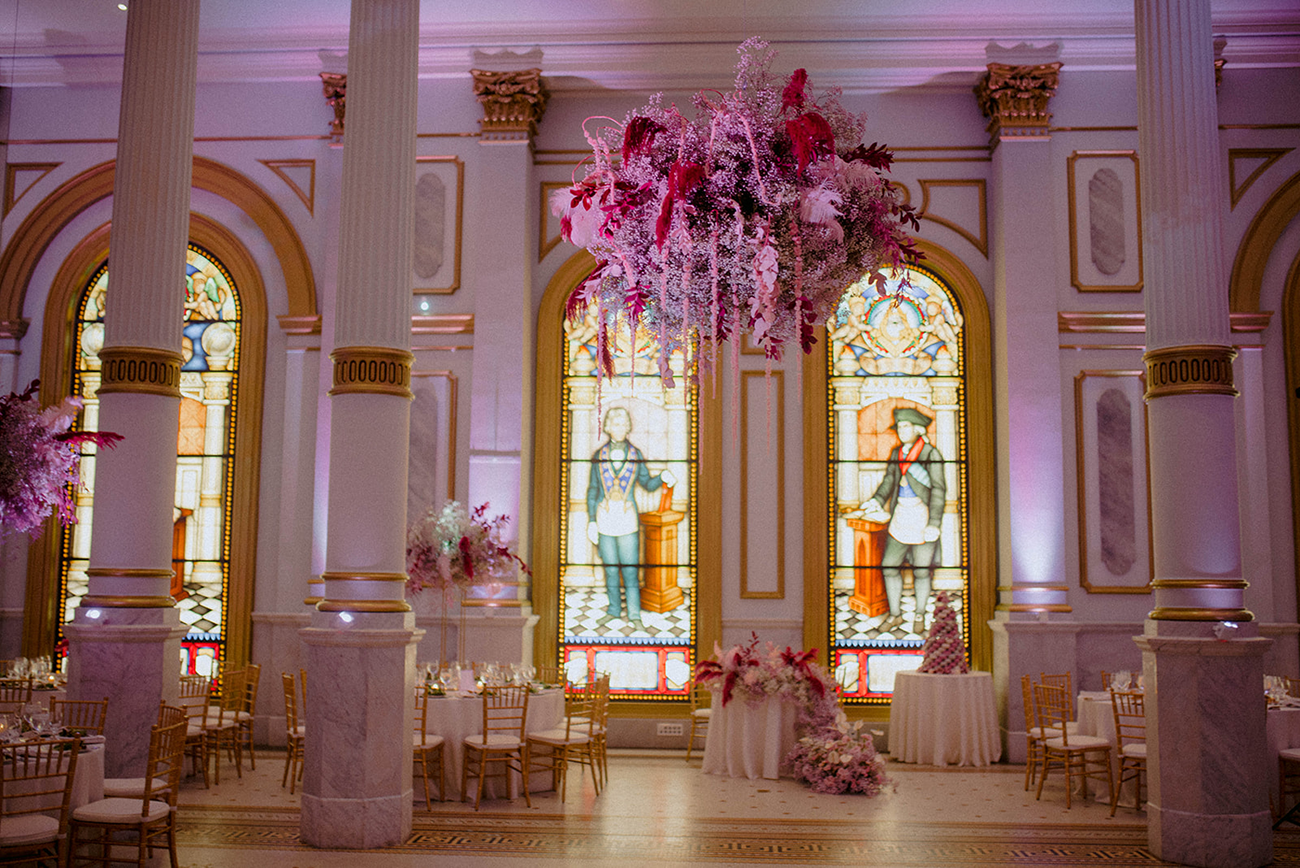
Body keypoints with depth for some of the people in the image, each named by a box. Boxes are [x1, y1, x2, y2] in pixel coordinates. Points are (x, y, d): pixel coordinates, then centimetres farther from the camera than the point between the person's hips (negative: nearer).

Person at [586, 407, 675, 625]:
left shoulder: (635, 455, 2)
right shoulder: (599, 456, 3)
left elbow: (647, 484, 9)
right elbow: (593, 490, 6)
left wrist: (662, 477, -13)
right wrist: (591, 521, 2)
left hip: (627, 519, -1)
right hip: (605, 519, 1)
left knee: (630, 568, -3)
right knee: (610, 567, 8)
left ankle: (634, 614, 7)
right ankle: (614, 609, 23)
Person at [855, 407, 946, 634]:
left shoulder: (931, 455, -11)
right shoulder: (897, 452, 9)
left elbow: (938, 490, -14)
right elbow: (889, 480, 14)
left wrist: (934, 523, -20)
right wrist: (876, 501, -3)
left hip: (923, 517, -6)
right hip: (901, 515, 6)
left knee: (921, 571, 5)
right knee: (889, 567, 6)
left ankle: (920, 616, 25)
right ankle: (895, 615, 23)